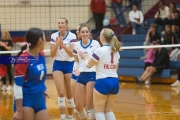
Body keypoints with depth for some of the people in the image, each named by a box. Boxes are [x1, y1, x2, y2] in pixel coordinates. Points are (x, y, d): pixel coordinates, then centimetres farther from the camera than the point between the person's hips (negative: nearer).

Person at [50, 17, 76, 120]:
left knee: (69, 93, 4)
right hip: (58, 65, 1)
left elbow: (71, 54, -18)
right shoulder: (54, 36, -2)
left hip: (69, 65, -1)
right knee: (61, 93, -10)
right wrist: (57, 45, -20)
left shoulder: (72, 36, -9)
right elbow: (52, 55, -2)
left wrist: (62, 44, -31)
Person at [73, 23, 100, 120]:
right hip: (81, 75, 4)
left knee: (89, 104, -11)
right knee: (78, 106, 4)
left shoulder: (95, 43, -5)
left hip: (92, 75, -4)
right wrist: (76, 68, -4)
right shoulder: (77, 45, 6)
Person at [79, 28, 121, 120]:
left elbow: (89, 65, -3)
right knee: (108, 110, 14)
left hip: (102, 82, -7)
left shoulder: (100, 51, -14)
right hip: (114, 82, 7)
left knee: (99, 111, 3)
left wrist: (85, 57, 17)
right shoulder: (116, 52, 7)